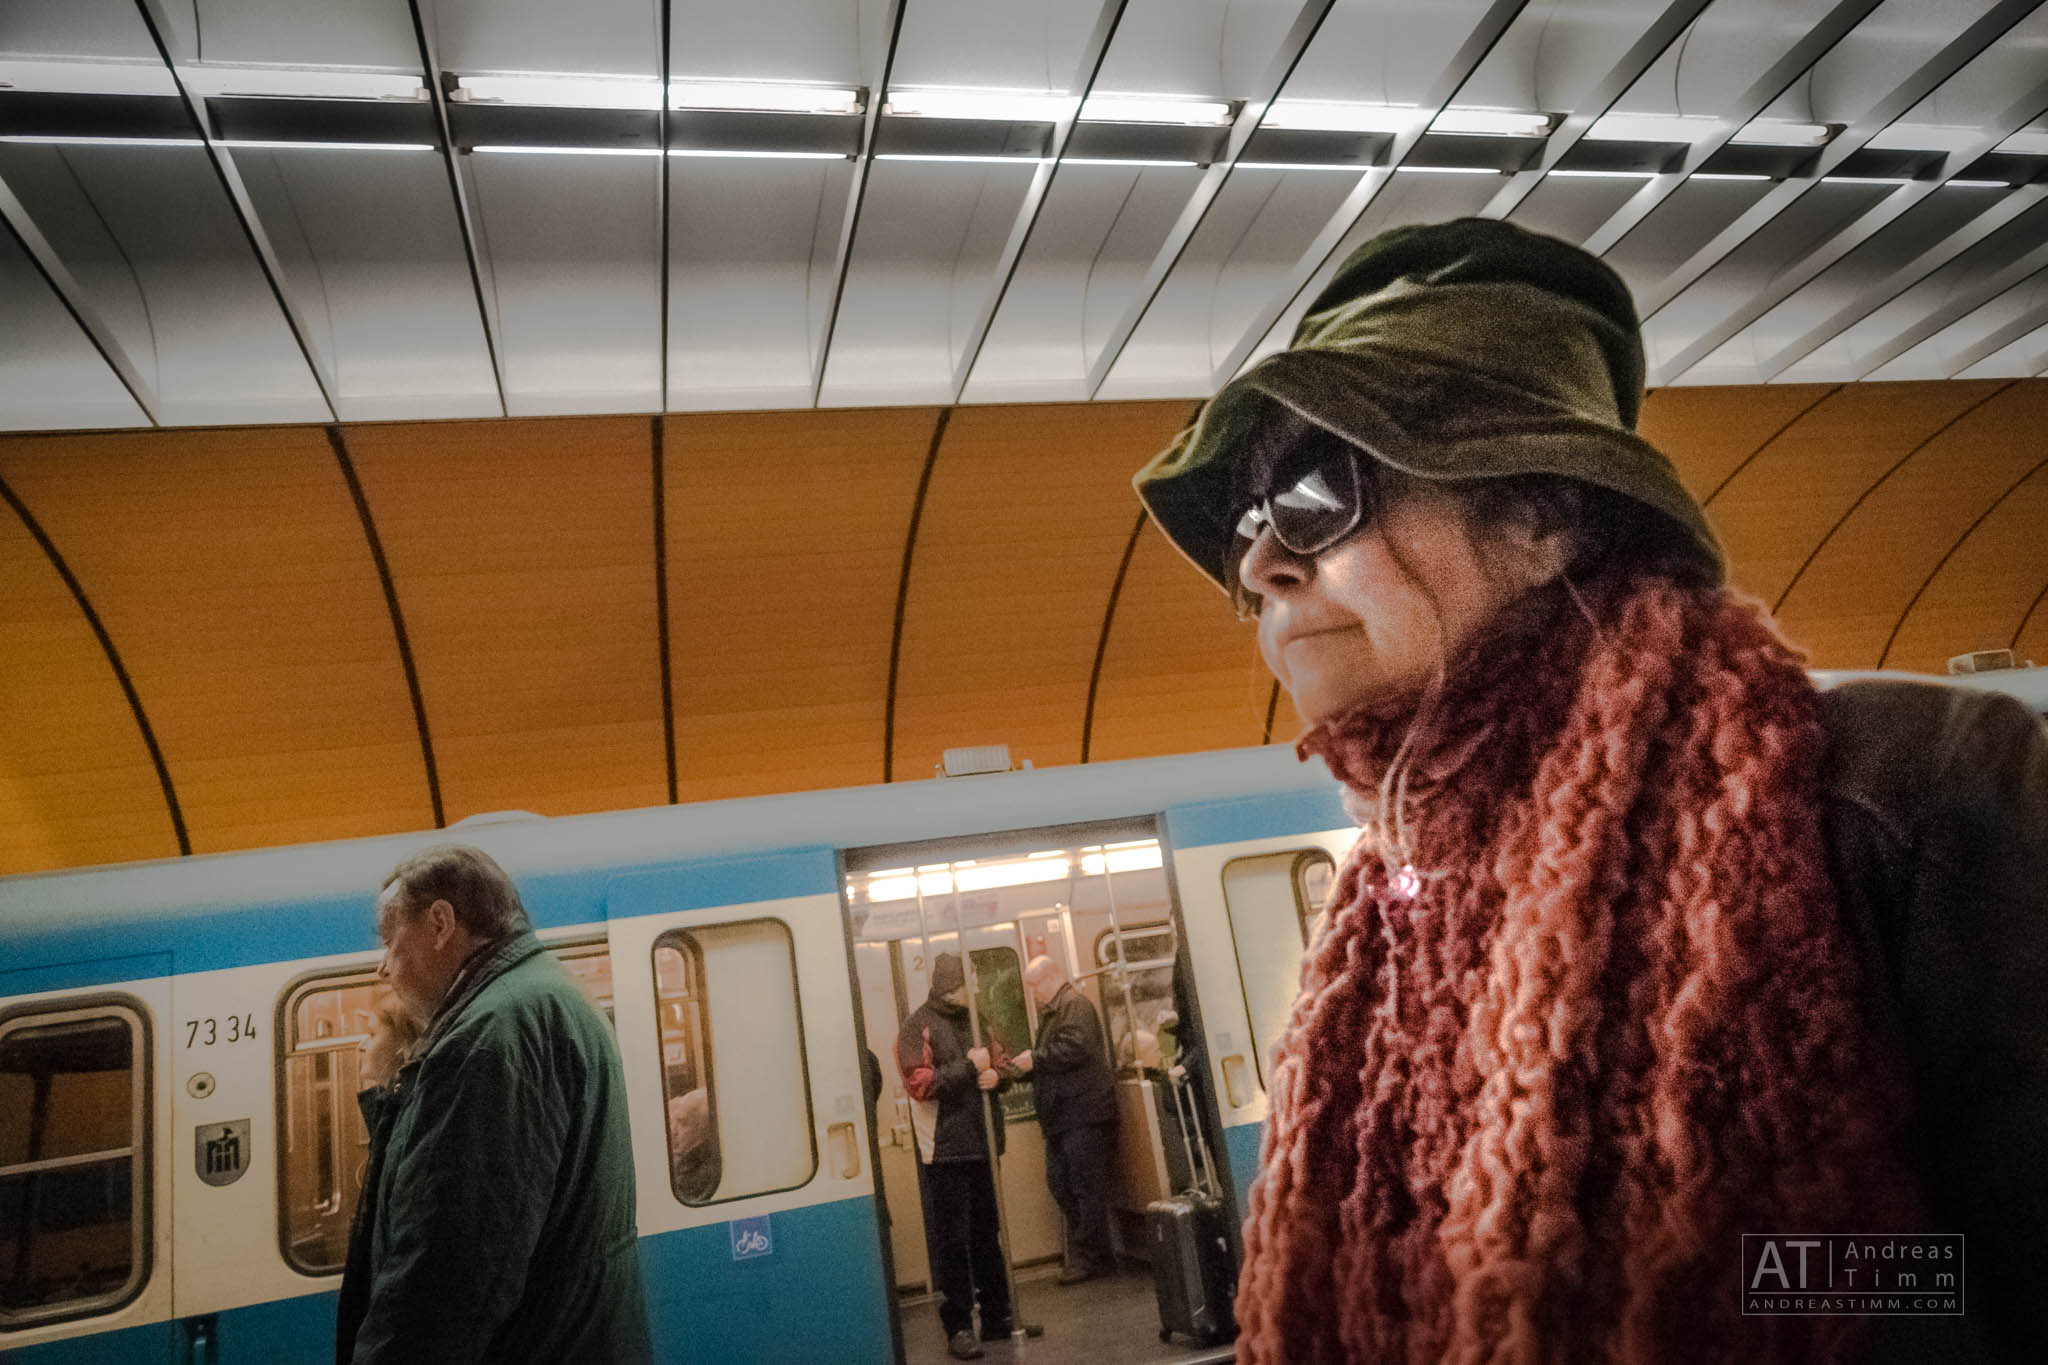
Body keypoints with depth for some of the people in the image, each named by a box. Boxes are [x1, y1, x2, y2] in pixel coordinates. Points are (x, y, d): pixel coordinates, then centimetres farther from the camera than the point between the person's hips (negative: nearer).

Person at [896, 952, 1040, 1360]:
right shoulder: (918, 1027, -7)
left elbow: (1004, 1065, 19)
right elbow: (919, 1083, -17)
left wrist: (996, 1074, -4)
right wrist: (969, 1067, -16)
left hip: (983, 1145, 6)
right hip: (944, 1150, -6)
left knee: (987, 1235, 15)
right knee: (952, 1241, -1)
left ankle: (997, 1316, 25)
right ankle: (958, 1326, 8)